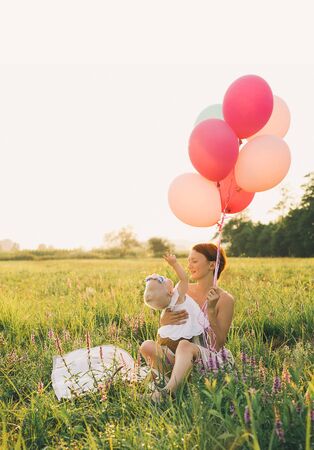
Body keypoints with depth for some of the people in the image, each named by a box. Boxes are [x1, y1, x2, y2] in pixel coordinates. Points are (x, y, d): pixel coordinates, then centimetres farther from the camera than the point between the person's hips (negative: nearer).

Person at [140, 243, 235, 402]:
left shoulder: (225, 299, -8)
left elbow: (218, 345, -11)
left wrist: (211, 310, -21)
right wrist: (164, 321, -17)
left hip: (214, 358, -5)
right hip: (182, 358, 5)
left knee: (185, 345, -37)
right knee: (147, 346, -20)